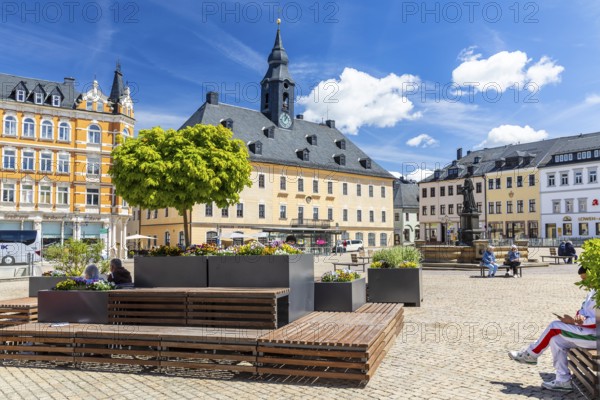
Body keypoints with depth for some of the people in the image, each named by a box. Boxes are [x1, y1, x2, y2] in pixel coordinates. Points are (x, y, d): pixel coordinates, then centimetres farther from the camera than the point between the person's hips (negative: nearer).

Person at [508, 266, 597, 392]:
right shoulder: (593, 292, 14)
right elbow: (583, 309, 16)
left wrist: (573, 321, -19)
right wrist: (581, 317, -9)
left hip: (594, 336, -9)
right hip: (589, 332, 9)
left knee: (555, 327, -13)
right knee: (556, 339, -3)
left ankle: (530, 354, 3)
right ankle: (563, 381, 0)